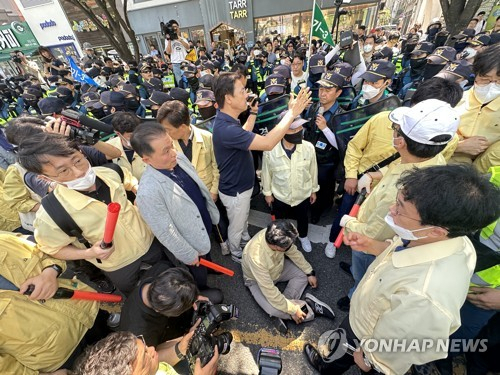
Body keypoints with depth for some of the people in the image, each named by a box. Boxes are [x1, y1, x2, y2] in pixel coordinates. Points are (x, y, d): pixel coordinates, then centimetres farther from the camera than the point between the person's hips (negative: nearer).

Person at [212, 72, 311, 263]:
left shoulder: (227, 120, -3)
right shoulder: (226, 129, -37)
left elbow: (244, 135, 16)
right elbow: (268, 143, -40)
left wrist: (253, 113, 10)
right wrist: (292, 113, -34)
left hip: (242, 185, 9)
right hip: (235, 190, -9)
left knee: (244, 219, 33)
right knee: (236, 226, 19)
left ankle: (247, 241, 60)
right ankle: (237, 254, 48)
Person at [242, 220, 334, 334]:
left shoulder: (275, 237, -27)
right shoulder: (256, 257, -43)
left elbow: (294, 252, -7)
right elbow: (270, 291, -33)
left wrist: (310, 273, -3)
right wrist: (292, 310, -25)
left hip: (277, 268, 6)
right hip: (257, 280, -6)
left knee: (303, 273, -5)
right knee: (273, 309, -28)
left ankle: (283, 307, -6)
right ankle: (308, 305, -6)